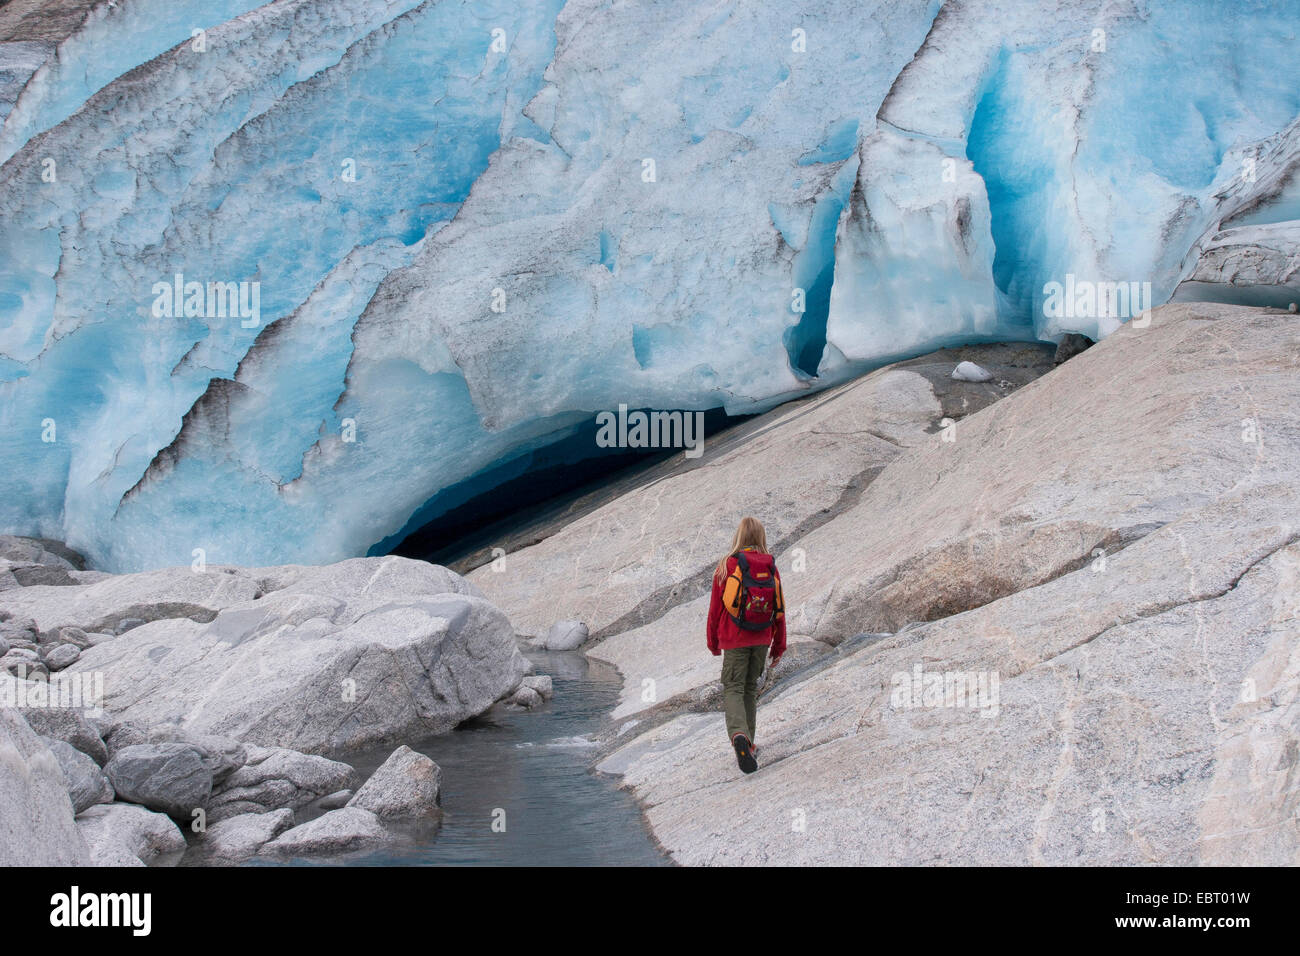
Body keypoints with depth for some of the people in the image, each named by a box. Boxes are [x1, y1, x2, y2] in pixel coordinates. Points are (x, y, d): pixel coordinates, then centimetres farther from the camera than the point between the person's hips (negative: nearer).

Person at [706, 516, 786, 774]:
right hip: (762, 639, 3)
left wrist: (713, 642, 10)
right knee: (750, 688, 16)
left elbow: (716, 607, -2)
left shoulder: (727, 566, -7)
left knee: (733, 689, -3)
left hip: (734, 640, -3)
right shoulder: (770, 567, 1)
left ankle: (739, 735, -28)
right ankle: (747, 743, 20)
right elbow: (779, 609, 4)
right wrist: (779, 646, 13)